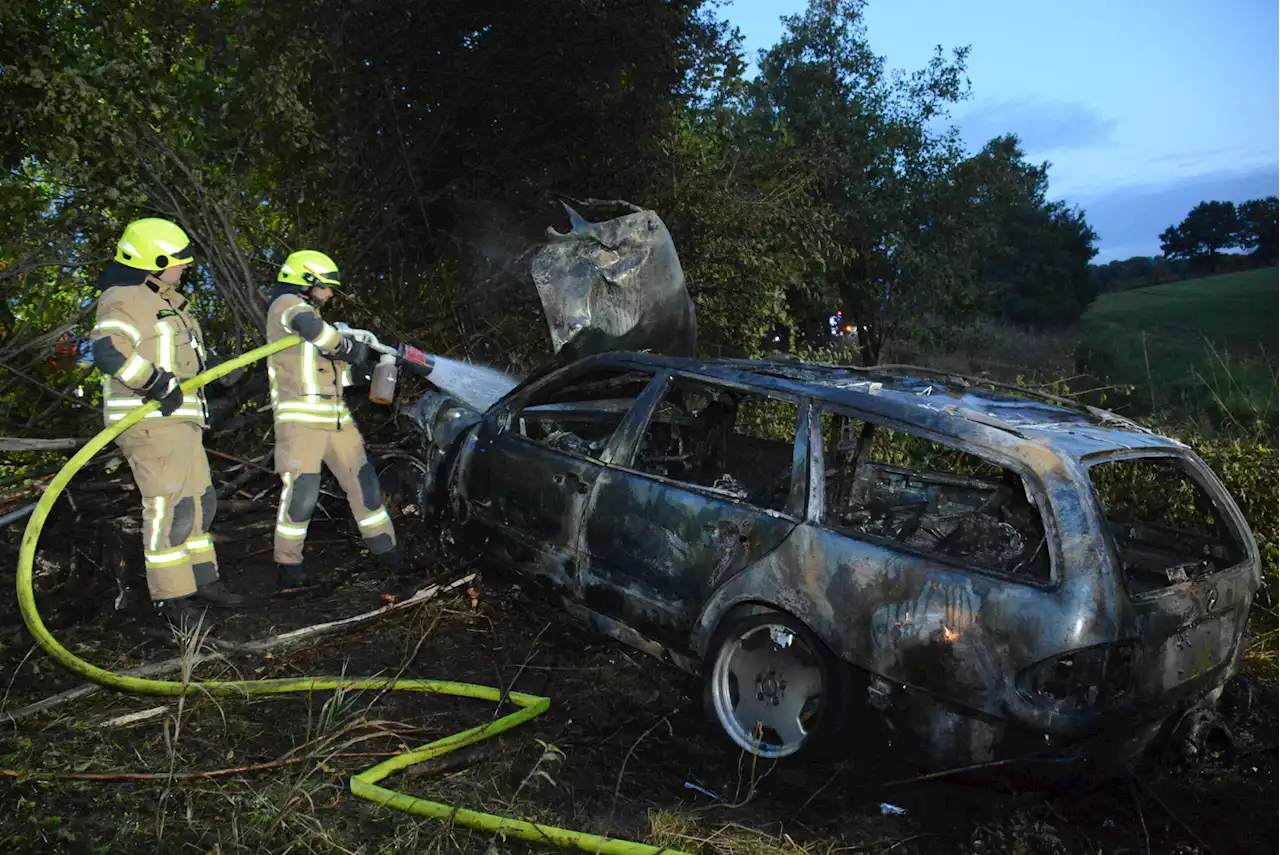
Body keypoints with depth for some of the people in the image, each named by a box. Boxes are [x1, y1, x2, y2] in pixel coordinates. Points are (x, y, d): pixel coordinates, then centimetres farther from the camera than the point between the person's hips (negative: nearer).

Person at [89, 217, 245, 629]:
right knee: (169, 507, -8)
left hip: (178, 418, 10)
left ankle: (201, 580, 24)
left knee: (199, 501, 14)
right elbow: (107, 349, -27)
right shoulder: (124, 298, -12)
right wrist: (158, 384, -28)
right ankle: (170, 598, 0)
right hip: (151, 421, -10)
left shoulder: (165, 301, 20)